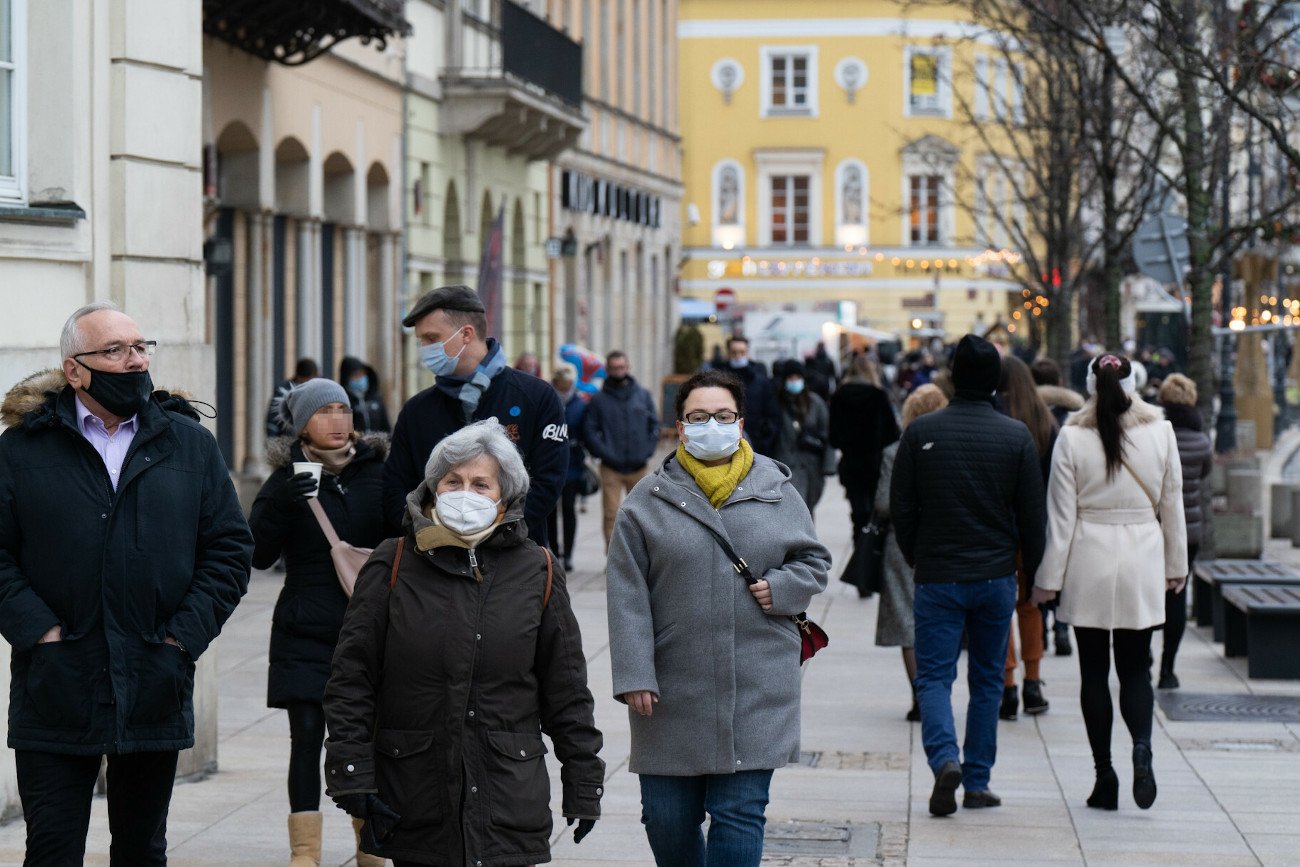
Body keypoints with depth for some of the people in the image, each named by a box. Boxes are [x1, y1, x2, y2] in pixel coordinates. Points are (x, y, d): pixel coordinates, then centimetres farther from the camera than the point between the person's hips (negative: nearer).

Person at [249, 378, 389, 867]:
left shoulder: (378, 472, 5)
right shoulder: (287, 478, 1)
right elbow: (257, 554, -8)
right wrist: (281, 505, -23)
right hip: (306, 634, -1)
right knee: (307, 738, -3)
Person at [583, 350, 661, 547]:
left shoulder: (643, 395, 8)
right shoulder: (599, 400, 0)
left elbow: (654, 425, 10)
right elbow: (590, 432, -2)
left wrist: (647, 451, -2)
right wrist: (605, 454, -12)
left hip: (638, 467, 2)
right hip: (611, 469, -2)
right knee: (611, 515, -6)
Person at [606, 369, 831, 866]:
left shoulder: (776, 491, 6)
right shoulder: (649, 499, 1)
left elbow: (814, 561, 16)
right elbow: (627, 596, -2)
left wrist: (780, 588, -6)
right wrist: (634, 676, -9)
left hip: (756, 690, 0)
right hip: (672, 691, 0)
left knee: (740, 815, -2)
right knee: (666, 818, 7)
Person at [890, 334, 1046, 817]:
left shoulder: (921, 432, -5)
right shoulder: (1016, 437, -4)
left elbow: (901, 508, 0)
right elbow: (1032, 515, 0)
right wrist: (1034, 571, 13)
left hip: (937, 577, -1)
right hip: (996, 577, 1)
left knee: (934, 676, 2)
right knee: (987, 679, 12)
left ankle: (945, 758, -22)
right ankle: (977, 781, 13)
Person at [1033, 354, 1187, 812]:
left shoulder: (1073, 438, -6)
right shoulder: (1160, 432, 0)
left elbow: (1061, 515, -5)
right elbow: (1172, 505, 7)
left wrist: (1048, 578, 1)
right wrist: (1176, 565, 18)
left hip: (1089, 565, -1)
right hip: (1141, 561, 2)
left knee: (1094, 672, 7)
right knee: (1135, 668, 9)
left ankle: (1104, 773, 6)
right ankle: (1141, 749, -16)